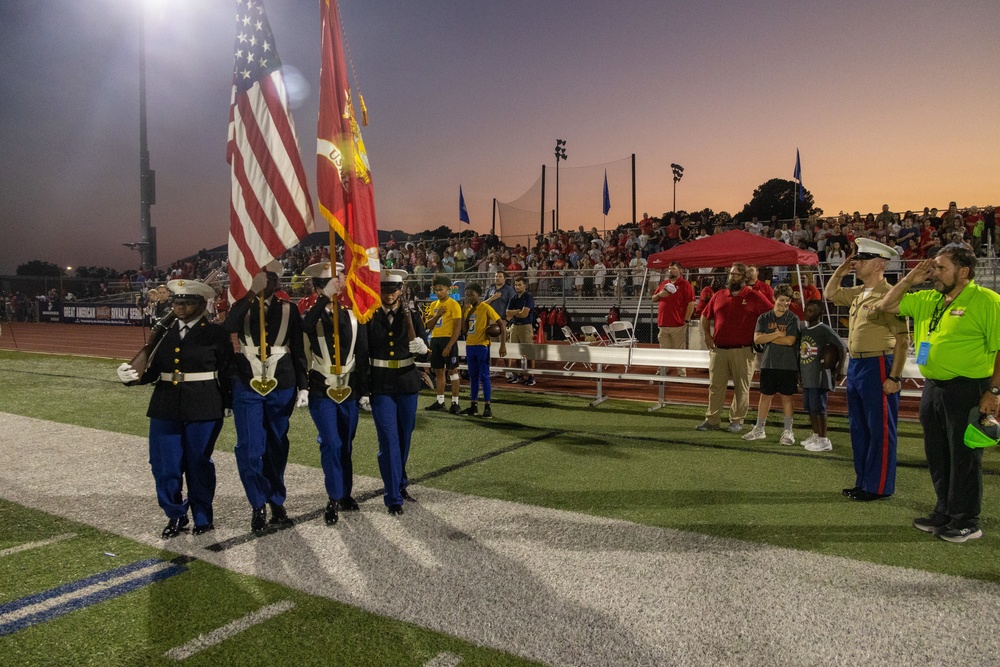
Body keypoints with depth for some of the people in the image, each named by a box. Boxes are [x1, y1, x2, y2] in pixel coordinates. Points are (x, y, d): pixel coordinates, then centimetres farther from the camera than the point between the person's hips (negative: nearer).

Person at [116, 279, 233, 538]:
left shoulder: (215, 334, -2)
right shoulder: (164, 332, 10)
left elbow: (227, 373, 0)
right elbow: (153, 370, 9)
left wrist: (226, 404, -4)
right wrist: (134, 375, -10)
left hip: (202, 410, -4)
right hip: (166, 408, 4)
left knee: (198, 464, 7)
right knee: (165, 466, 4)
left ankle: (203, 517, 24)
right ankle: (175, 515, 24)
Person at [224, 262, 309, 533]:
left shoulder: (289, 310, 2)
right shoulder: (243, 307, 2)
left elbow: (299, 351, 4)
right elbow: (228, 328, -19)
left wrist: (303, 387, -1)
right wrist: (251, 293, -24)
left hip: (281, 387, 0)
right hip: (247, 386, 0)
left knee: (277, 447, 11)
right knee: (249, 449, -4)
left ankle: (276, 501, 25)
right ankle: (259, 504, 13)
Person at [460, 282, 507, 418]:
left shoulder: (486, 308, -10)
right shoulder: (468, 309, 10)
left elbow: (501, 325, -11)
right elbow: (464, 330, 8)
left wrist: (503, 345, -18)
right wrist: (464, 312, -1)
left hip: (482, 346, -7)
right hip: (470, 346, 7)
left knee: (484, 376, -4)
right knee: (473, 376, 12)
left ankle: (487, 407, 1)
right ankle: (473, 405, 19)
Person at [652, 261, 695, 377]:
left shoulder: (685, 285, -3)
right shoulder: (663, 284, 16)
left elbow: (691, 303, -8)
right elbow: (653, 299, 23)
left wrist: (686, 320, -12)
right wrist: (659, 294, 1)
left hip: (678, 325, -6)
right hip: (663, 324, 6)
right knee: (663, 351, 13)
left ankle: (681, 374, 6)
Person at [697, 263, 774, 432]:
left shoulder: (755, 297, -3)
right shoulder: (718, 296, 10)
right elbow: (705, 316, 21)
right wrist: (707, 335, 12)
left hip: (742, 351, -3)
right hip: (718, 350, 4)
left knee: (741, 387, 5)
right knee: (715, 386, 7)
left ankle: (737, 421, 15)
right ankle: (712, 420, 13)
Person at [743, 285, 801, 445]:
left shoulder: (793, 319, -1)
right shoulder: (764, 318, 6)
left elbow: (790, 340, -13)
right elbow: (757, 339, -5)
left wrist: (768, 338, -7)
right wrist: (777, 334, -12)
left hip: (788, 365, -2)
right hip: (768, 364, 2)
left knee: (787, 397, 3)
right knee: (765, 396, 8)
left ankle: (788, 431, 13)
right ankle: (759, 430, 16)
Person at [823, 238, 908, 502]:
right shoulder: (858, 293, 11)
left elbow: (902, 339, -18)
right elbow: (829, 294, 28)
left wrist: (894, 378, -20)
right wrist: (840, 270, 12)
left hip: (877, 366, -9)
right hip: (855, 365, 9)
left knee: (880, 429, 2)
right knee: (859, 427, 15)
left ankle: (879, 486, 12)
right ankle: (863, 481, 26)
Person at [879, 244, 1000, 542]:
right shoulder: (927, 300, 11)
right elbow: (888, 305, 19)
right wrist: (910, 279, 7)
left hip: (967, 390, -7)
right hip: (933, 389, 8)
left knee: (964, 457, 3)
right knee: (937, 456, 15)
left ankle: (966, 522, 16)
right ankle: (945, 512, 29)